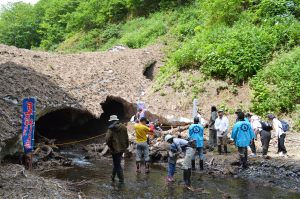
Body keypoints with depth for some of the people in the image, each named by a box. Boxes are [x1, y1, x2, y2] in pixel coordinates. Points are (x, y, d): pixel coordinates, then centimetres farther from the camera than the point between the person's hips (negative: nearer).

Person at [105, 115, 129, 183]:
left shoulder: (111, 129, -15)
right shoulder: (123, 127, 1)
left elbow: (107, 139, -21)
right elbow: (126, 138, 6)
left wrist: (110, 146, -5)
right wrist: (126, 145, 15)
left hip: (115, 149, -6)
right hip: (122, 148, 6)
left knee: (117, 164, 4)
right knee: (117, 163, 22)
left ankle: (121, 179, 7)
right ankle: (113, 176, 35)